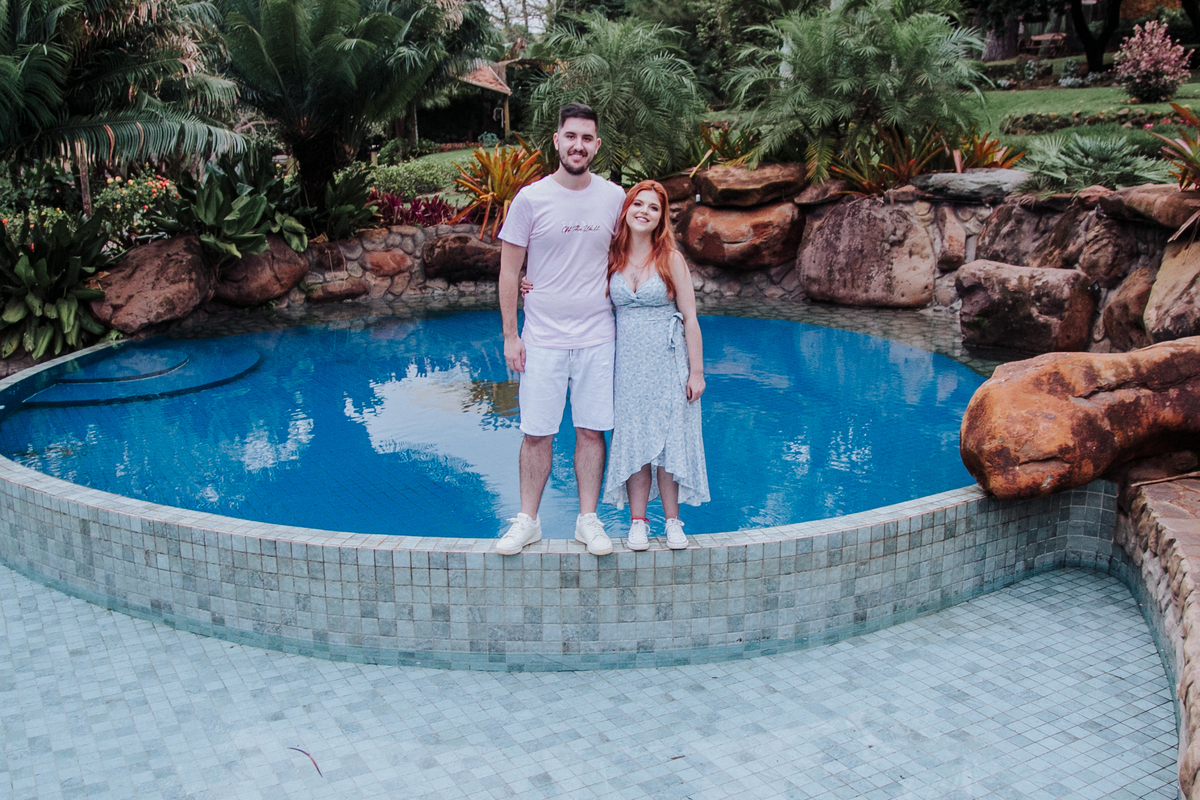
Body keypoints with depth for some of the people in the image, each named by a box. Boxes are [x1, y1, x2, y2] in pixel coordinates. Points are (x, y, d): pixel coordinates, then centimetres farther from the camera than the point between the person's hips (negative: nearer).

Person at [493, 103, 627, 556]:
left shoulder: (614, 197, 3)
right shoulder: (531, 198, -3)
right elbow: (509, 270, 1)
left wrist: (624, 321, 9)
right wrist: (510, 335, -2)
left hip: (597, 339, 2)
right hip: (542, 340, -2)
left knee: (592, 430, 7)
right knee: (537, 433, 3)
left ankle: (588, 520, 19)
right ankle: (527, 521, 18)